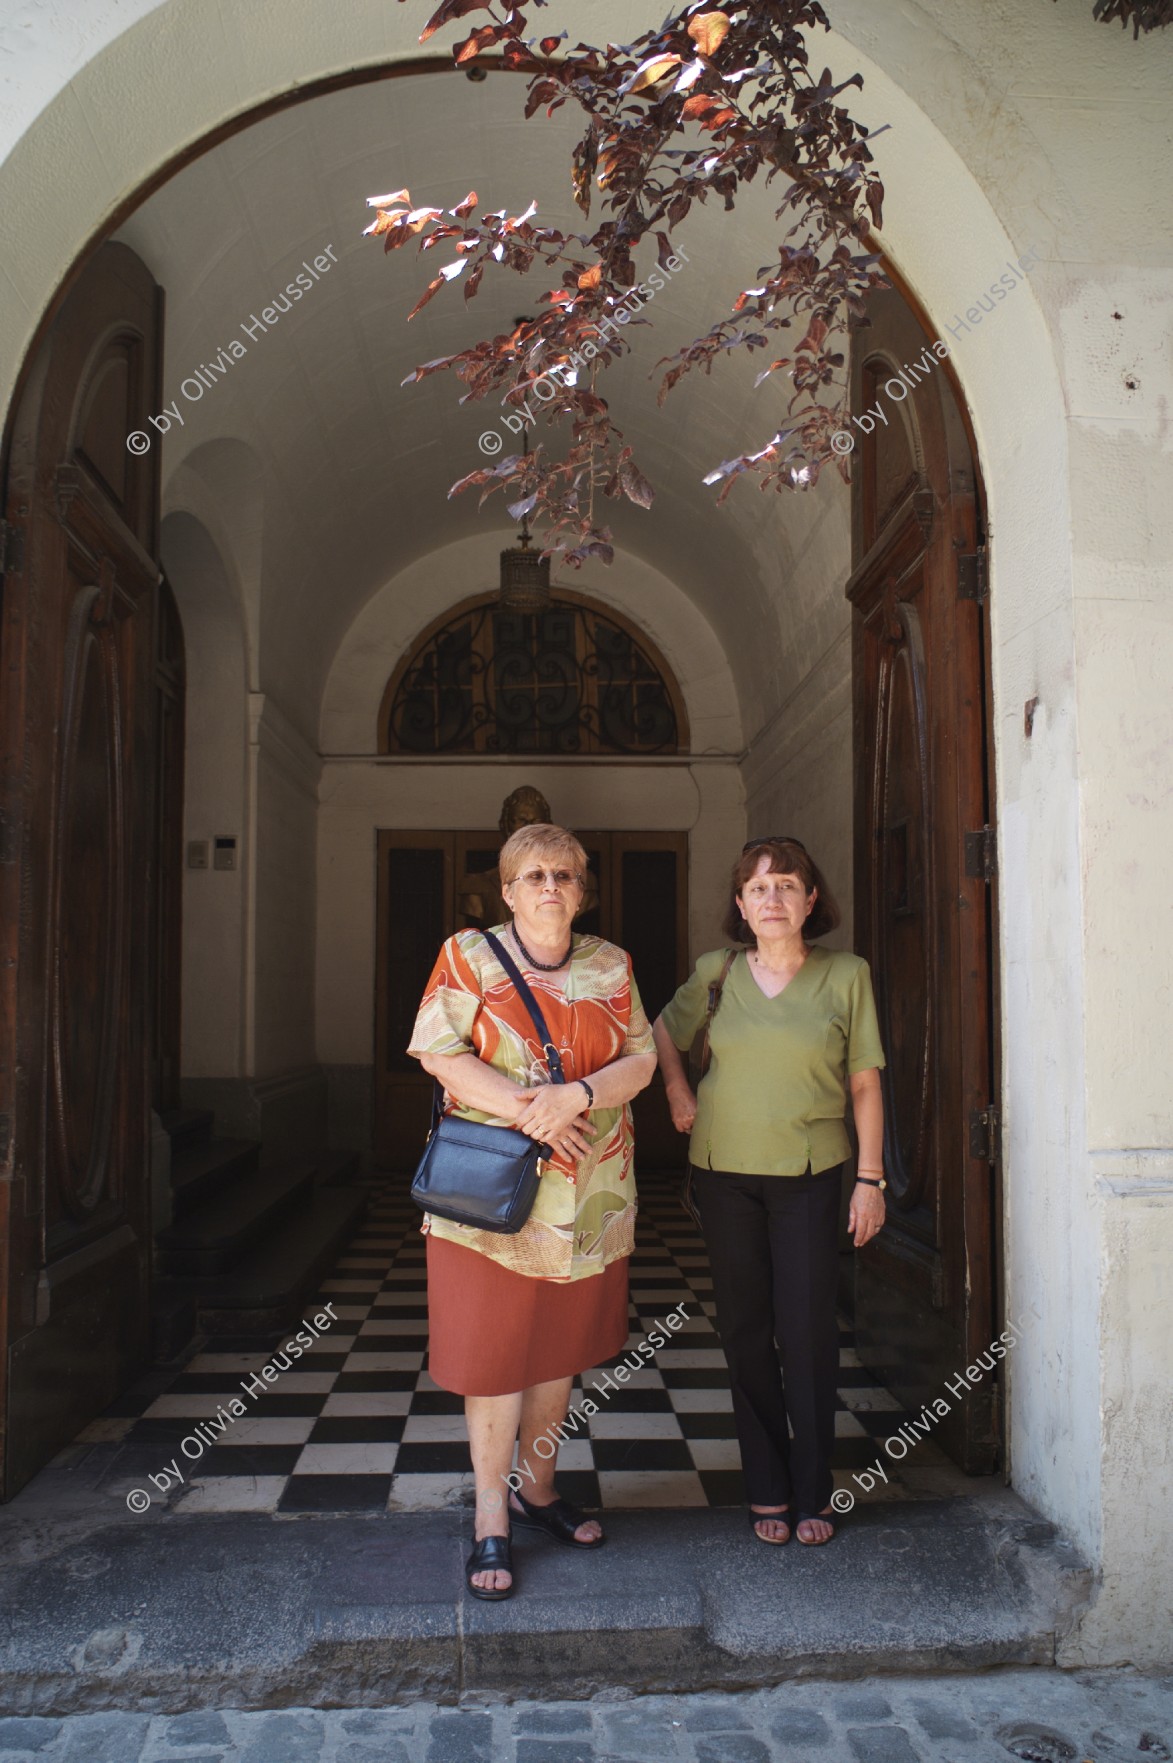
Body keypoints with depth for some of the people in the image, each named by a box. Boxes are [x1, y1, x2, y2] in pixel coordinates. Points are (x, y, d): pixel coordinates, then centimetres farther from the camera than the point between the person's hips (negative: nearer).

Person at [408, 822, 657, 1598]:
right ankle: (492, 1519, 14)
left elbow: (642, 1059, 3)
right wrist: (527, 1110, -17)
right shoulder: (469, 955, -1)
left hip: (590, 1192, 4)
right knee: (495, 1348, 1)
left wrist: (577, 1094, -15)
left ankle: (540, 1490, 32)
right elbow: (441, 1053, -10)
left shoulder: (611, 966, 8)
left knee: (561, 1345, 14)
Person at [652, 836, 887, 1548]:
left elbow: (865, 1084, 0)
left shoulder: (846, 975, -2)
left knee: (808, 1331, -1)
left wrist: (871, 1178, -2)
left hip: (809, 1174, -2)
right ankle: (768, 1489, 23)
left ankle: (812, 1492, 16)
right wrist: (680, 1098, 6)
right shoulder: (717, 974, 1)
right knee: (745, 1329, 8)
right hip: (725, 1171, 2)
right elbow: (664, 1033, 19)